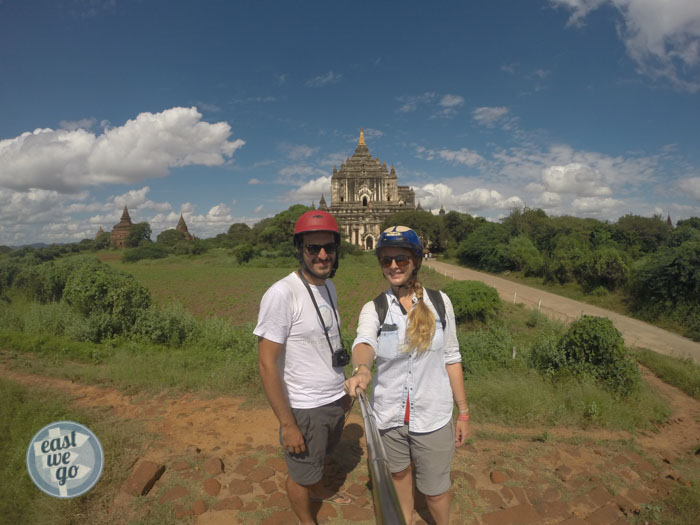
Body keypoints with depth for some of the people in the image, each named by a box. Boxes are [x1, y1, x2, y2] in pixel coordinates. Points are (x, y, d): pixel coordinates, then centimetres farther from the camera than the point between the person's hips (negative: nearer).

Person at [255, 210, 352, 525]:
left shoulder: (329, 287, 1)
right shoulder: (281, 295, -24)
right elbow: (266, 363, -22)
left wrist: (344, 389, 16)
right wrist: (287, 424, -19)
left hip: (335, 400, 7)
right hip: (305, 409, -7)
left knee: (321, 455, 30)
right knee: (301, 473, 17)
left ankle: (318, 490, 59)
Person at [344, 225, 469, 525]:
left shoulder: (439, 302, -6)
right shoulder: (374, 309, -7)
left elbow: (451, 358, 0)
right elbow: (364, 342, -28)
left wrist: (463, 412, 1)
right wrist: (362, 369, -50)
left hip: (433, 416, -1)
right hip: (388, 416, 1)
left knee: (435, 487, 15)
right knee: (399, 477, 23)